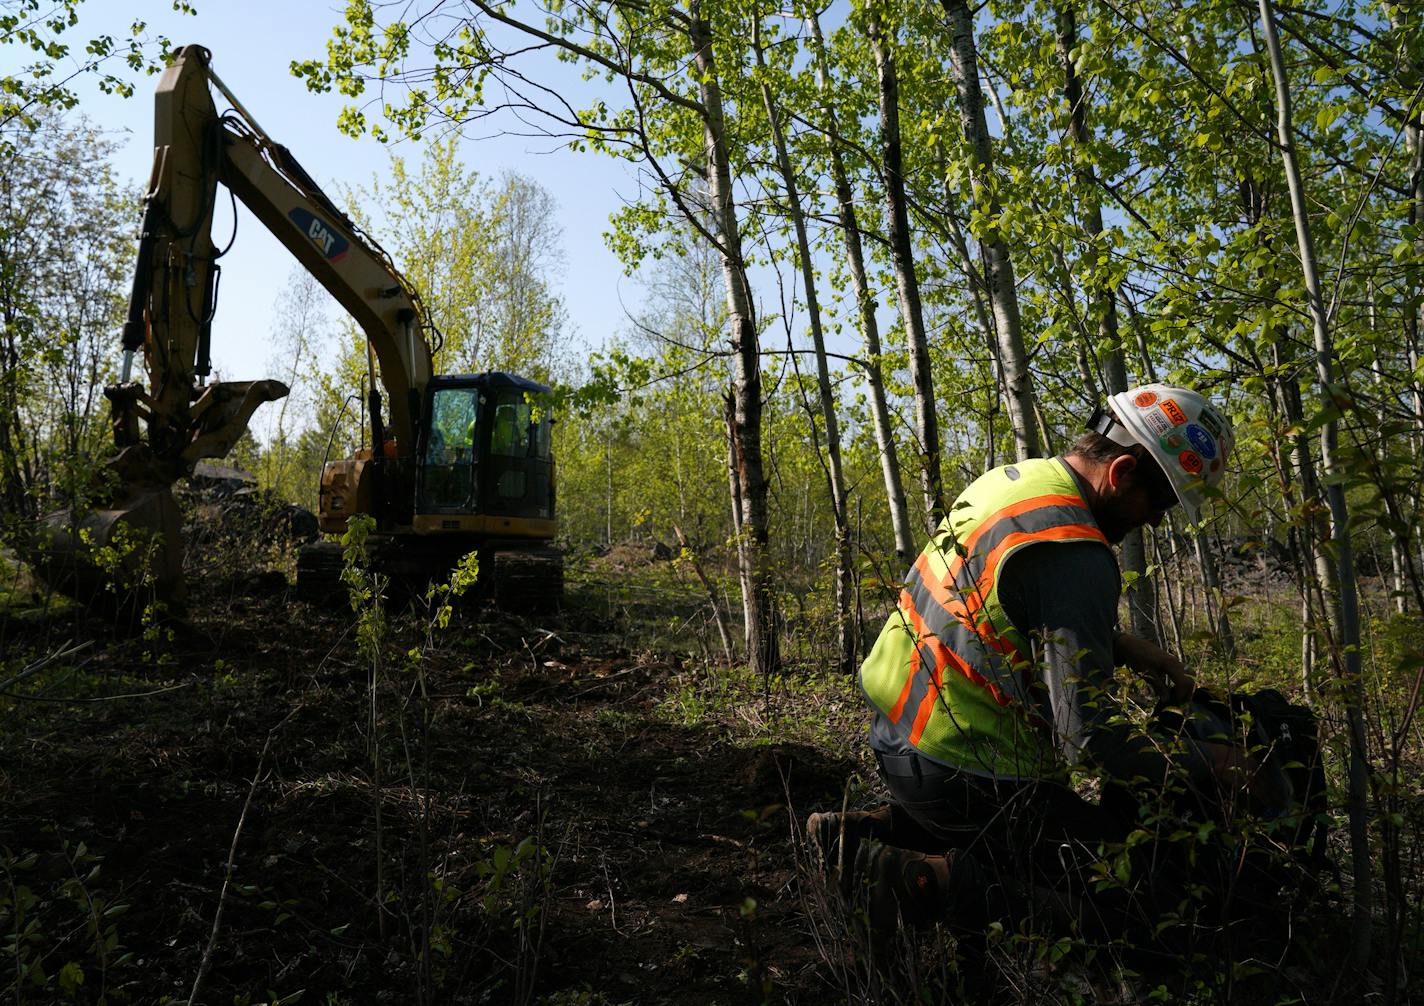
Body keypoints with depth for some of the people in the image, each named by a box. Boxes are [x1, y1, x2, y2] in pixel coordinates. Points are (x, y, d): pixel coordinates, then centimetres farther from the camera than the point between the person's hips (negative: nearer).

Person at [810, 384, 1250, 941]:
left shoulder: (1013, 477, 5)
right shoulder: (1075, 554, -24)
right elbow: (1088, 734, -24)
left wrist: (1129, 649, 12)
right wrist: (1202, 764, -8)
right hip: (962, 772, -9)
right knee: (1130, 899, 0)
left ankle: (877, 829, 14)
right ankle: (916, 881, -10)